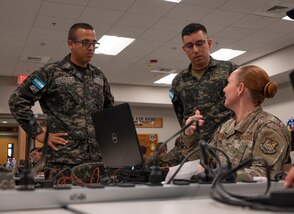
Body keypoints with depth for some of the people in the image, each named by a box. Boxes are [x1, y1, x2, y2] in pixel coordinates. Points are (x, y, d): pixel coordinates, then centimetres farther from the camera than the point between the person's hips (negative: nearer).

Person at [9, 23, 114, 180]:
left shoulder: (98, 76, 15)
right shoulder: (51, 72, -1)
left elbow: (109, 108, 29)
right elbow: (17, 101, -3)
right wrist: (38, 133, -7)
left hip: (97, 160, 5)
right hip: (62, 160, -5)